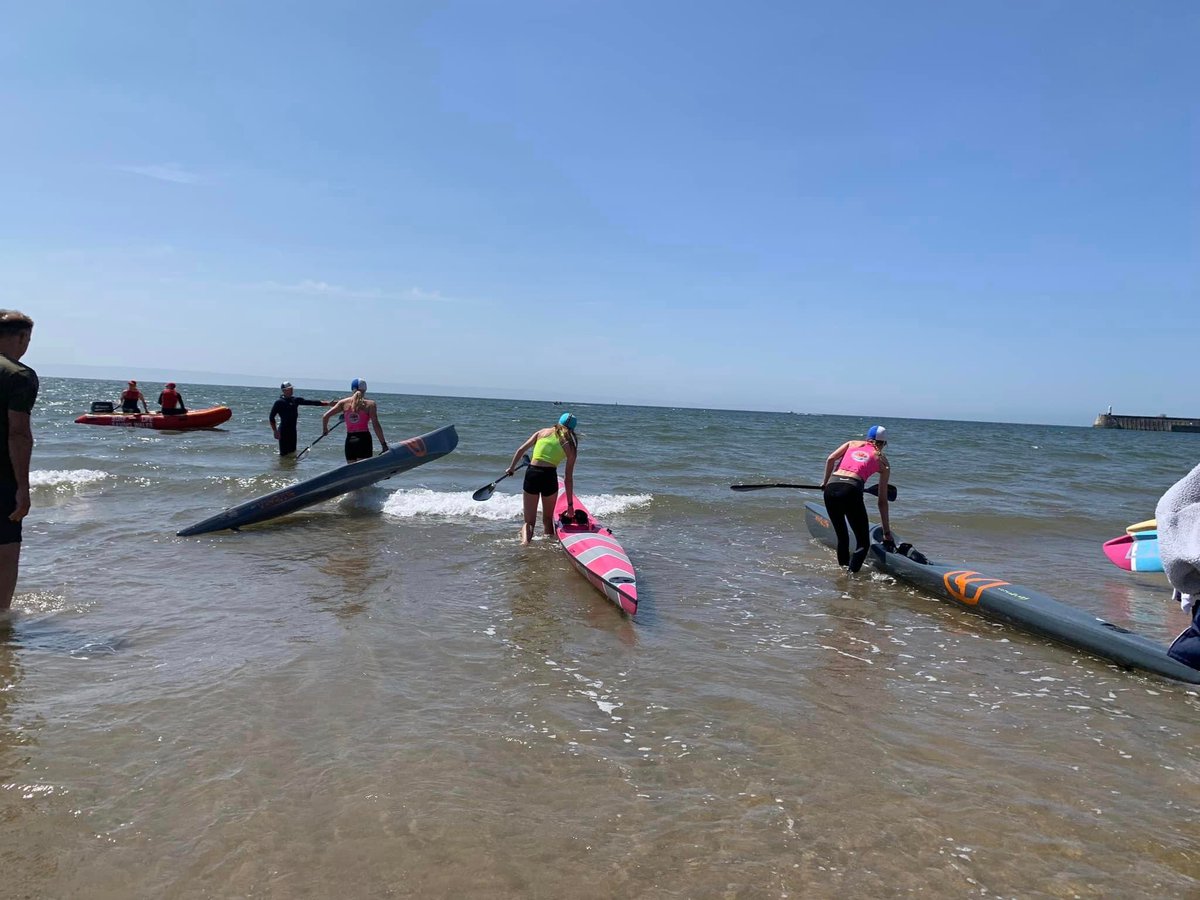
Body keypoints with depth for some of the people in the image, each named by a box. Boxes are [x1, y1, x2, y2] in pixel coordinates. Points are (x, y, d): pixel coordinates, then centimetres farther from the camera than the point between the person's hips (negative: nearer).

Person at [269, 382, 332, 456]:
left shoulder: (296, 400, 9)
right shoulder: (279, 402, -7)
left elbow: (311, 402, 4)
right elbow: (271, 417, -7)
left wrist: (328, 403, -3)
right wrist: (275, 431, -13)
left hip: (292, 430, 6)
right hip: (283, 430, -6)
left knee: (292, 452, 10)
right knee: (284, 454, -5)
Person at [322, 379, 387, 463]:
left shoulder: (344, 402, 6)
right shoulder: (370, 404, -2)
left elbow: (325, 416, 3)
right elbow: (376, 425, -9)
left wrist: (325, 430, 22)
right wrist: (383, 444, -4)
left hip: (349, 440, 4)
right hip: (364, 438, -4)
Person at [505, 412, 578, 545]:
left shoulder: (542, 432, 13)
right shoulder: (570, 445, 7)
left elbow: (521, 450, 8)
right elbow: (568, 477, 5)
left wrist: (511, 468, 23)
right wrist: (570, 504, 9)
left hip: (531, 474, 1)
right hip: (550, 477, -1)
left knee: (529, 521, 9)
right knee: (548, 519, 22)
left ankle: (525, 543, -16)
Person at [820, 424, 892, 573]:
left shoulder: (853, 443, 26)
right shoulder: (883, 461, 20)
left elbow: (830, 459, 7)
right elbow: (882, 501, 20)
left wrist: (825, 482, 22)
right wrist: (887, 532, 24)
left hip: (831, 488, 4)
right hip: (851, 490, -4)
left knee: (842, 538, 21)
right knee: (863, 543, 4)